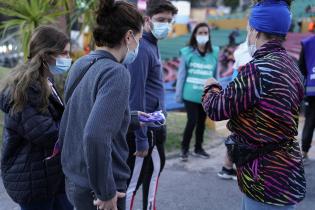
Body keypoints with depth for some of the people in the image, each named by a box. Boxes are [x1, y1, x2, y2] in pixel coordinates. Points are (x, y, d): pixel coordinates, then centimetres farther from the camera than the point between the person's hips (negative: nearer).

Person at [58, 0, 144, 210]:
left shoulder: (80, 65, 4)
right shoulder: (116, 72, -21)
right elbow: (95, 136, -31)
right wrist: (105, 192, -21)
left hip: (74, 181, 8)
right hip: (96, 189, -8)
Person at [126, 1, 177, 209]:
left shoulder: (153, 45, 10)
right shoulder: (141, 47, -19)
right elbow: (136, 97, -23)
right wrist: (141, 139, -22)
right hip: (144, 127, -10)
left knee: (154, 170, 22)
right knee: (132, 181, -1)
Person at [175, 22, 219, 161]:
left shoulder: (214, 52, 1)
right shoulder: (187, 52, -6)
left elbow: (216, 74, 7)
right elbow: (181, 75, -2)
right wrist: (179, 95, -1)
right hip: (190, 94, -3)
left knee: (202, 122, 14)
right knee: (192, 121, -6)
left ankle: (198, 148, 32)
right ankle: (184, 148, 14)